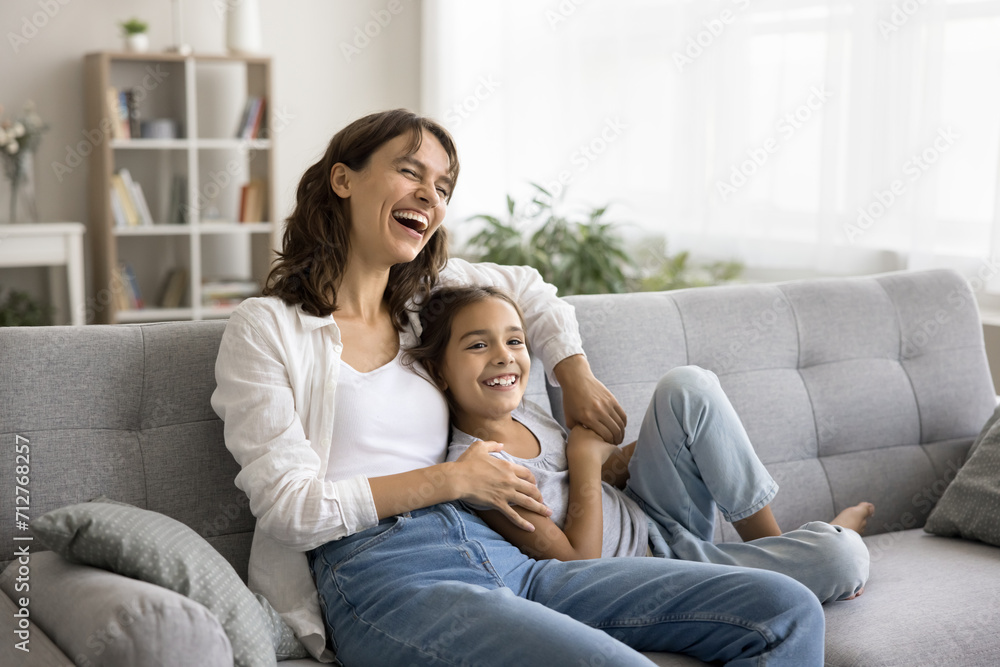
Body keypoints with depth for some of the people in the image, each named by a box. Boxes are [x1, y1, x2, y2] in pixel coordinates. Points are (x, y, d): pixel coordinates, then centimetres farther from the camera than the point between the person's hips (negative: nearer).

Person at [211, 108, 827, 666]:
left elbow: (528, 288, 40)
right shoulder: (264, 328, 3)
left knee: (786, 611, -11)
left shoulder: (424, 297, 20)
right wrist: (452, 479, -5)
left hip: (501, 560, 6)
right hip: (383, 578, -6)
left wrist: (577, 378, 25)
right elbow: (290, 506, -6)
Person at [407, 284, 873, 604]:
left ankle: (770, 537, 3)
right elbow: (577, 562, -23)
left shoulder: (522, 410, 0)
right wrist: (588, 456, -17)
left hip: (650, 521, 9)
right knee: (844, 554, -22)